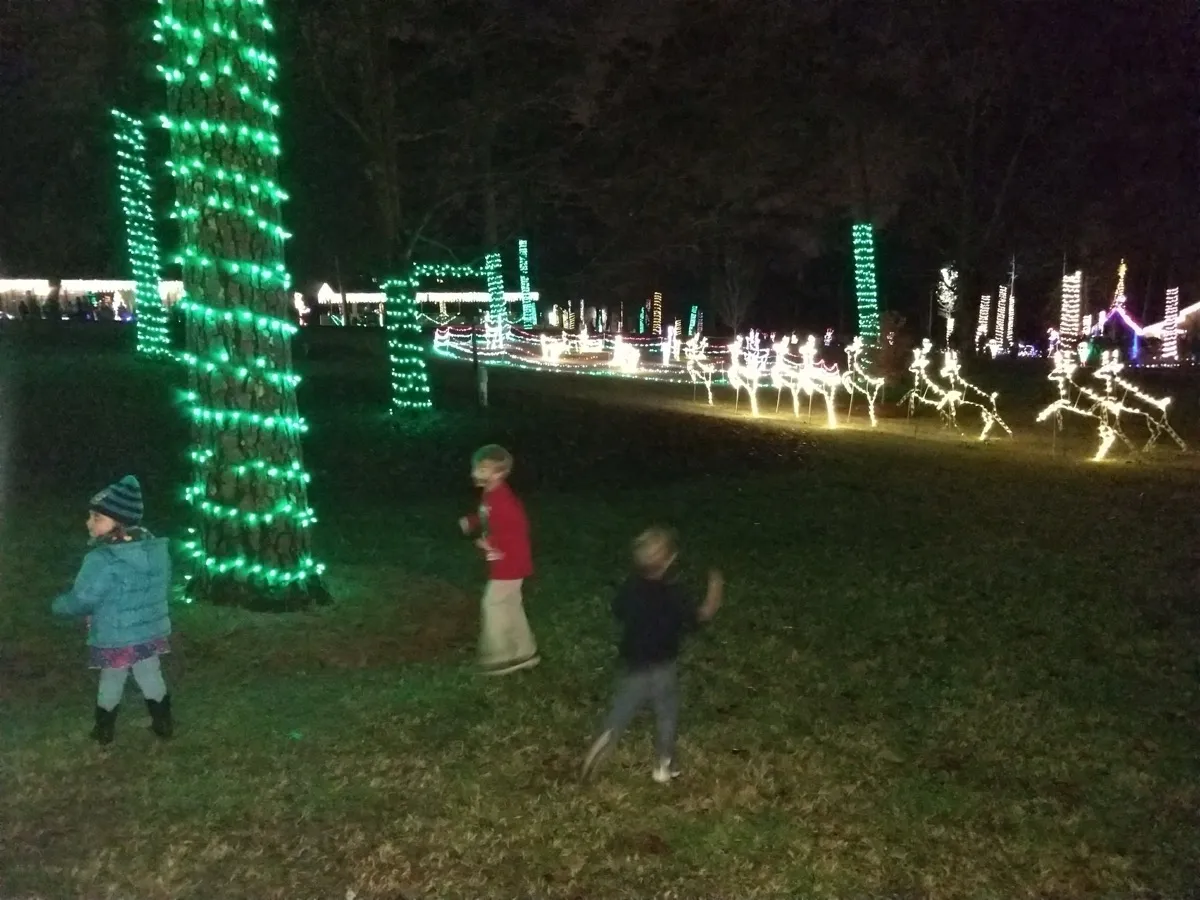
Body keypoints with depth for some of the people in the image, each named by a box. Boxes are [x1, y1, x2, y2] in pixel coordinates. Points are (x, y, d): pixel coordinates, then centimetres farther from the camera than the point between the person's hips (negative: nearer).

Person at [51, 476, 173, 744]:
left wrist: (58, 605, 2)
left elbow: (81, 601, -19)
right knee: (151, 678, 21)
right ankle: (164, 723, 33)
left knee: (111, 683, 17)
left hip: (113, 639, -4)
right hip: (151, 632, 4)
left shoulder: (102, 560, -28)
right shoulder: (158, 550, -8)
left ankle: (105, 730, 36)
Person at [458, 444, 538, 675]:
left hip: (509, 564, -10)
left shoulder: (502, 499, -26)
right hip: (503, 564, 10)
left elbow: (518, 528, -29)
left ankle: (499, 657, 6)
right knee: (510, 606, 16)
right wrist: (471, 523, 5)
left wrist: (492, 542, -28)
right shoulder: (490, 495, 6)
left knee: (493, 605, -3)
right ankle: (524, 653, 26)